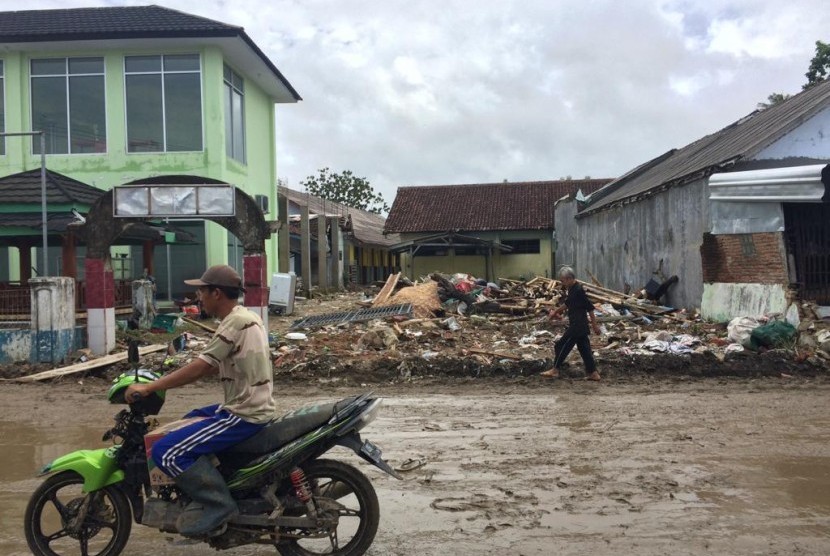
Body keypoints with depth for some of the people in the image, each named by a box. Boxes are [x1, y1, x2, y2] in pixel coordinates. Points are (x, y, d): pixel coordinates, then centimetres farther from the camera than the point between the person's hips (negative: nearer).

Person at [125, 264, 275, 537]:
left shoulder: (235, 322, -17)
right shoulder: (247, 316, 13)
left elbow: (201, 367, -22)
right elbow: (214, 367, 17)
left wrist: (149, 387, -18)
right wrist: (168, 380, 16)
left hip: (244, 414, -11)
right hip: (252, 407, 11)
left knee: (165, 452, -13)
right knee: (188, 422, 29)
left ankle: (218, 504, -6)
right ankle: (208, 493, 27)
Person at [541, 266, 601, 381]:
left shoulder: (578, 291, -18)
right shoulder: (570, 290, 9)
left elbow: (590, 308, -16)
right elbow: (567, 303, 26)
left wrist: (595, 325, -13)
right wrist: (555, 311, 18)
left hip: (577, 326, -9)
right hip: (580, 326, 9)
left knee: (561, 346, 0)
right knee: (584, 349, 10)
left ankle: (555, 370, 10)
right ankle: (593, 373, 13)